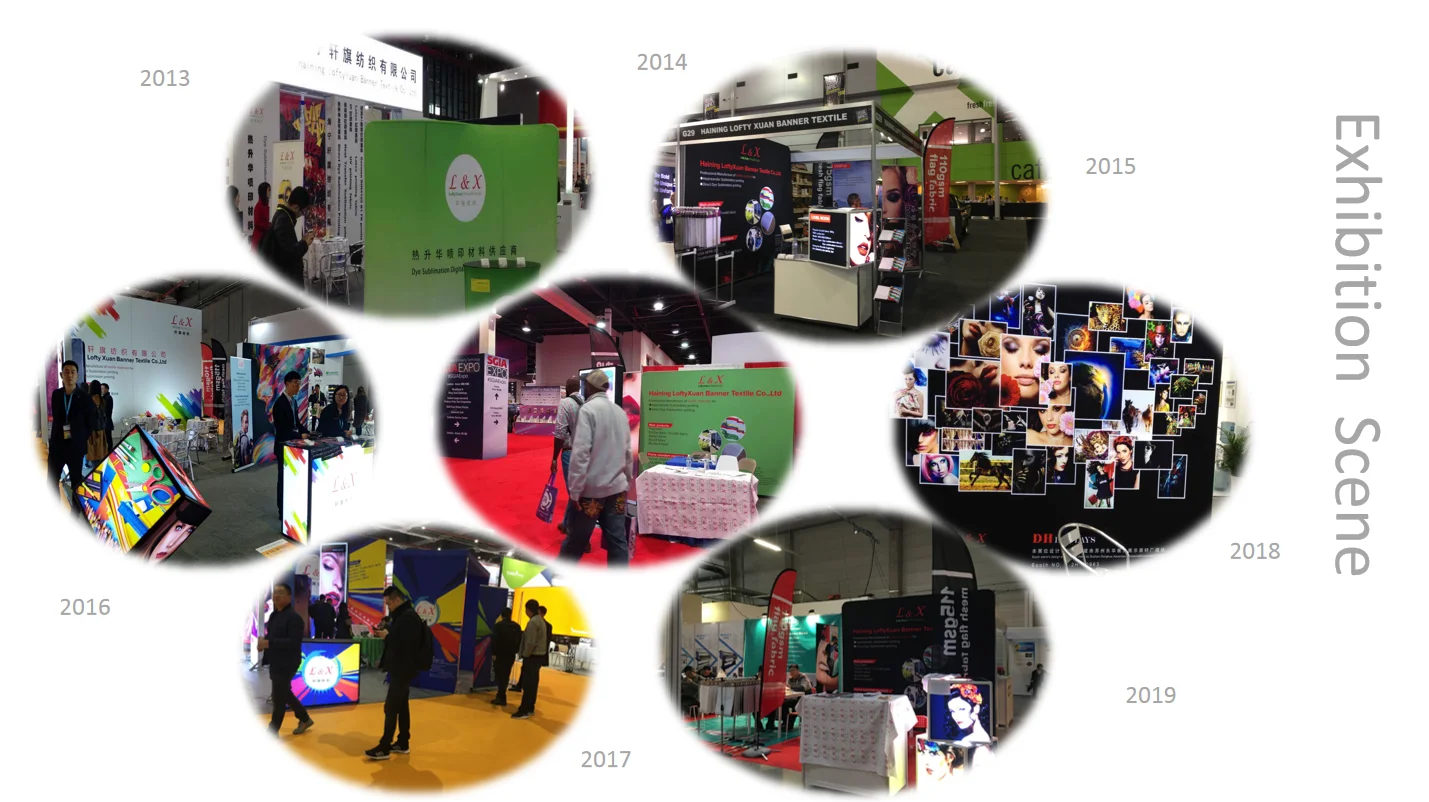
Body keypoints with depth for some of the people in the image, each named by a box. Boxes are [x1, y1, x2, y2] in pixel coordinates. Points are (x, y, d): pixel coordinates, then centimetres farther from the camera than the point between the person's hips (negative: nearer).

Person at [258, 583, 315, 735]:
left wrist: (269, 643, -30)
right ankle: (304, 719, 37)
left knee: (278, 698, -3)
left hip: (286, 664, -10)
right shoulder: (274, 615, 10)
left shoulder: (294, 617, -19)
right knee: (285, 694, 20)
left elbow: (294, 642, -27)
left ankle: (272, 733, 7)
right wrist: (263, 641, -3)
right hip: (275, 662, 10)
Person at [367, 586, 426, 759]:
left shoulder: (409, 617, -19)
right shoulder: (403, 615, 14)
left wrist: (387, 636, -18)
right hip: (400, 669, 10)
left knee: (391, 708, -8)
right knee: (401, 706, 14)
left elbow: (408, 644, -26)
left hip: (403, 670, -10)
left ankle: (384, 748, -6)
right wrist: (386, 631, 0)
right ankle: (403, 743, 21)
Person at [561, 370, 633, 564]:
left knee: (576, 539, 8)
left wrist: (575, 489, -17)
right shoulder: (620, 412, 10)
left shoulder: (588, 409, -11)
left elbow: (581, 452, -18)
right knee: (617, 540, 5)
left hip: (592, 487, -6)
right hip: (617, 486, 6)